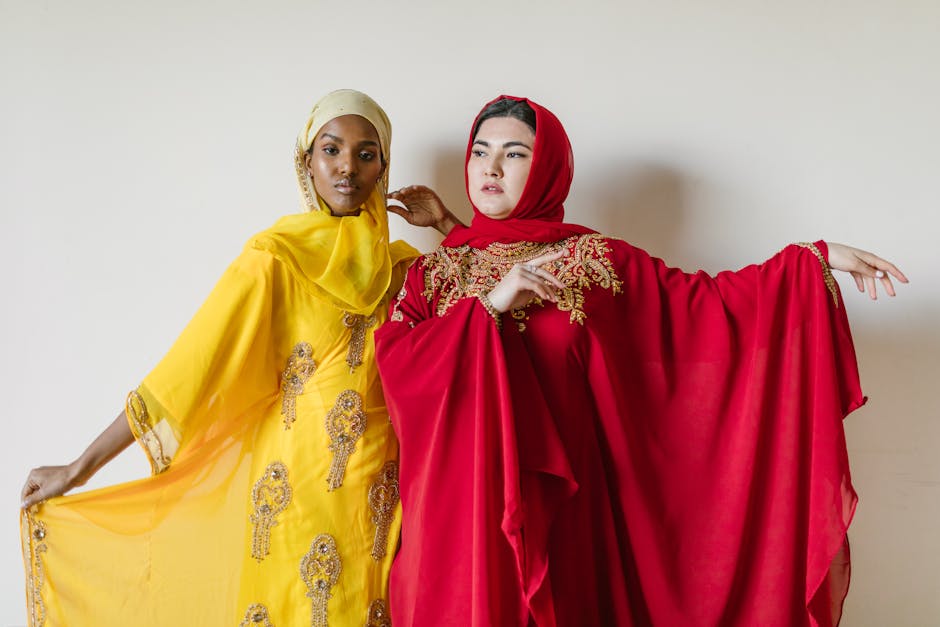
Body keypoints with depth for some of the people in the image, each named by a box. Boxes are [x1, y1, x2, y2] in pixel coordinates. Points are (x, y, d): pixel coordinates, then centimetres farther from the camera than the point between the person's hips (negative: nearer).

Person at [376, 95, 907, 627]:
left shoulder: (595, 260, 2)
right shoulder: (434, 272, 5)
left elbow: (705, 301, -3)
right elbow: (393, 363, -8)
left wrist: (817, 259, -10)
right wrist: (488, 305, -16)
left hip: (554, 498, -1)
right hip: (458, 504, 1)